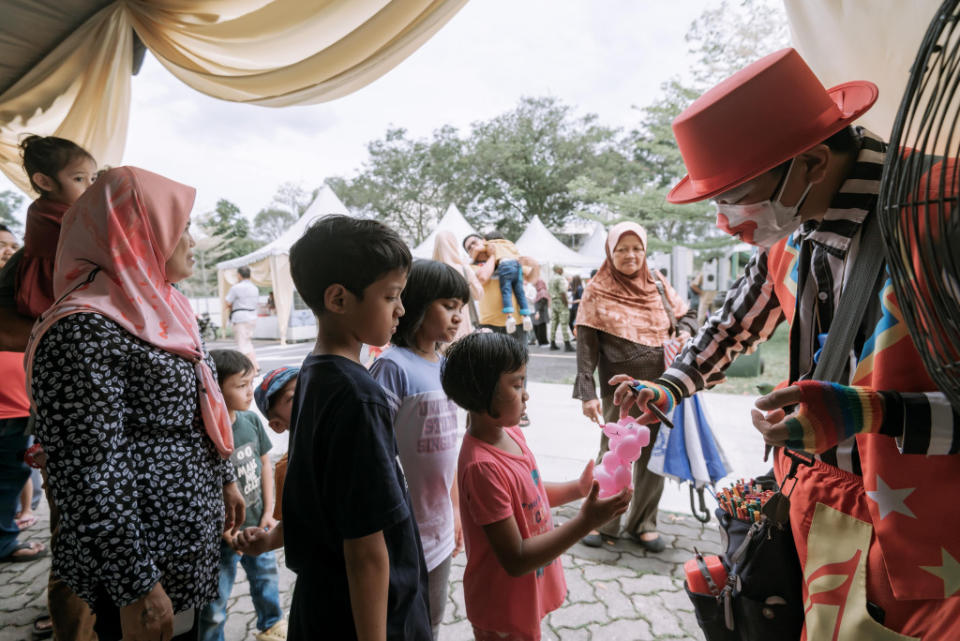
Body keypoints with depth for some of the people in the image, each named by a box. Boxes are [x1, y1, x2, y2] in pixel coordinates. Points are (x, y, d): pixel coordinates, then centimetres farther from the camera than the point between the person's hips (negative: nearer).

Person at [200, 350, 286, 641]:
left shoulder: (251, 420, -8)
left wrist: (268, 512, 3)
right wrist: (227, 533, -18)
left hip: (257, 526, 6)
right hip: (224, 536, -6)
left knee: (266, 576, 26)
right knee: (215, 604, 10)